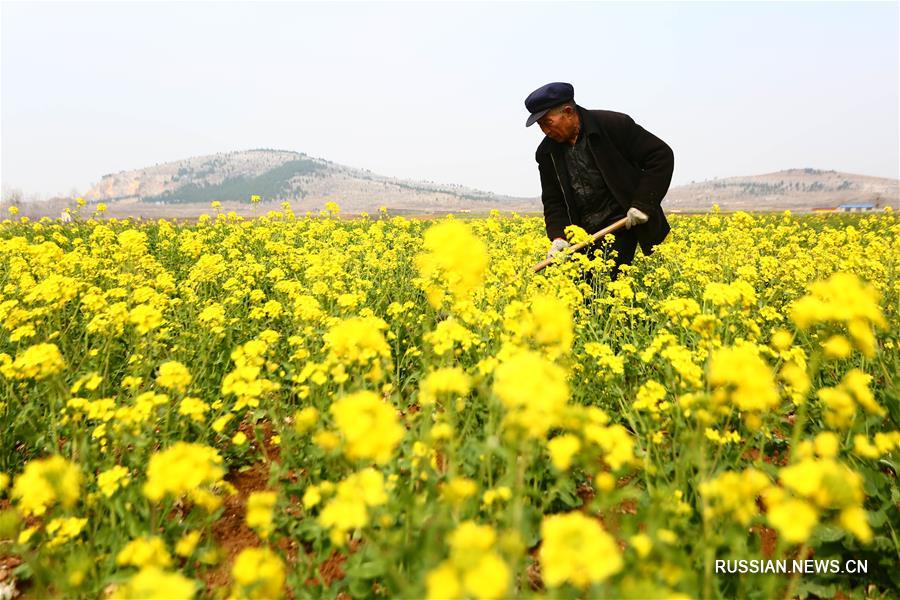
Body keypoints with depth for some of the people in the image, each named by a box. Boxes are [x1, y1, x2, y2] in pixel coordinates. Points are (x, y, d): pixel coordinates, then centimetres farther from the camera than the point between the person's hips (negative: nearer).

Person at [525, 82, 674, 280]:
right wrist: (558, 236, -11)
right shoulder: (547, 152, 3)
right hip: (584, 234, 5)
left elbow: (662, 156, -7)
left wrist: (644, 203, -15)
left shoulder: (614, 124, -10)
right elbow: (553, 202, 7)